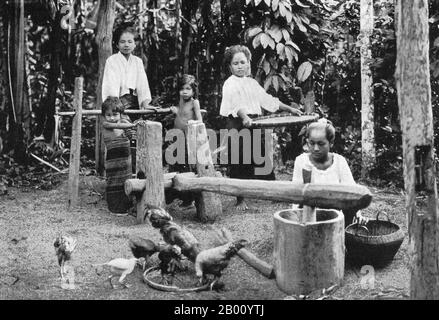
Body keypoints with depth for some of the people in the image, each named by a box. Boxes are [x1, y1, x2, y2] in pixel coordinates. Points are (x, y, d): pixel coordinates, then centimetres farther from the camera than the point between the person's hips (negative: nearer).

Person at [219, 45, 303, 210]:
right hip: (238, 125, -5)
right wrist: (244, 117, -39)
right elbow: (235, 104, -21)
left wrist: (290, 108, 23)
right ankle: (240, 200, 8)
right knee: (240, 164, -2)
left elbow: (267, 99, 23)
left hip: (255, 124, 6)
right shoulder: (230, 84, -3)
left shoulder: (252, 83, 17)